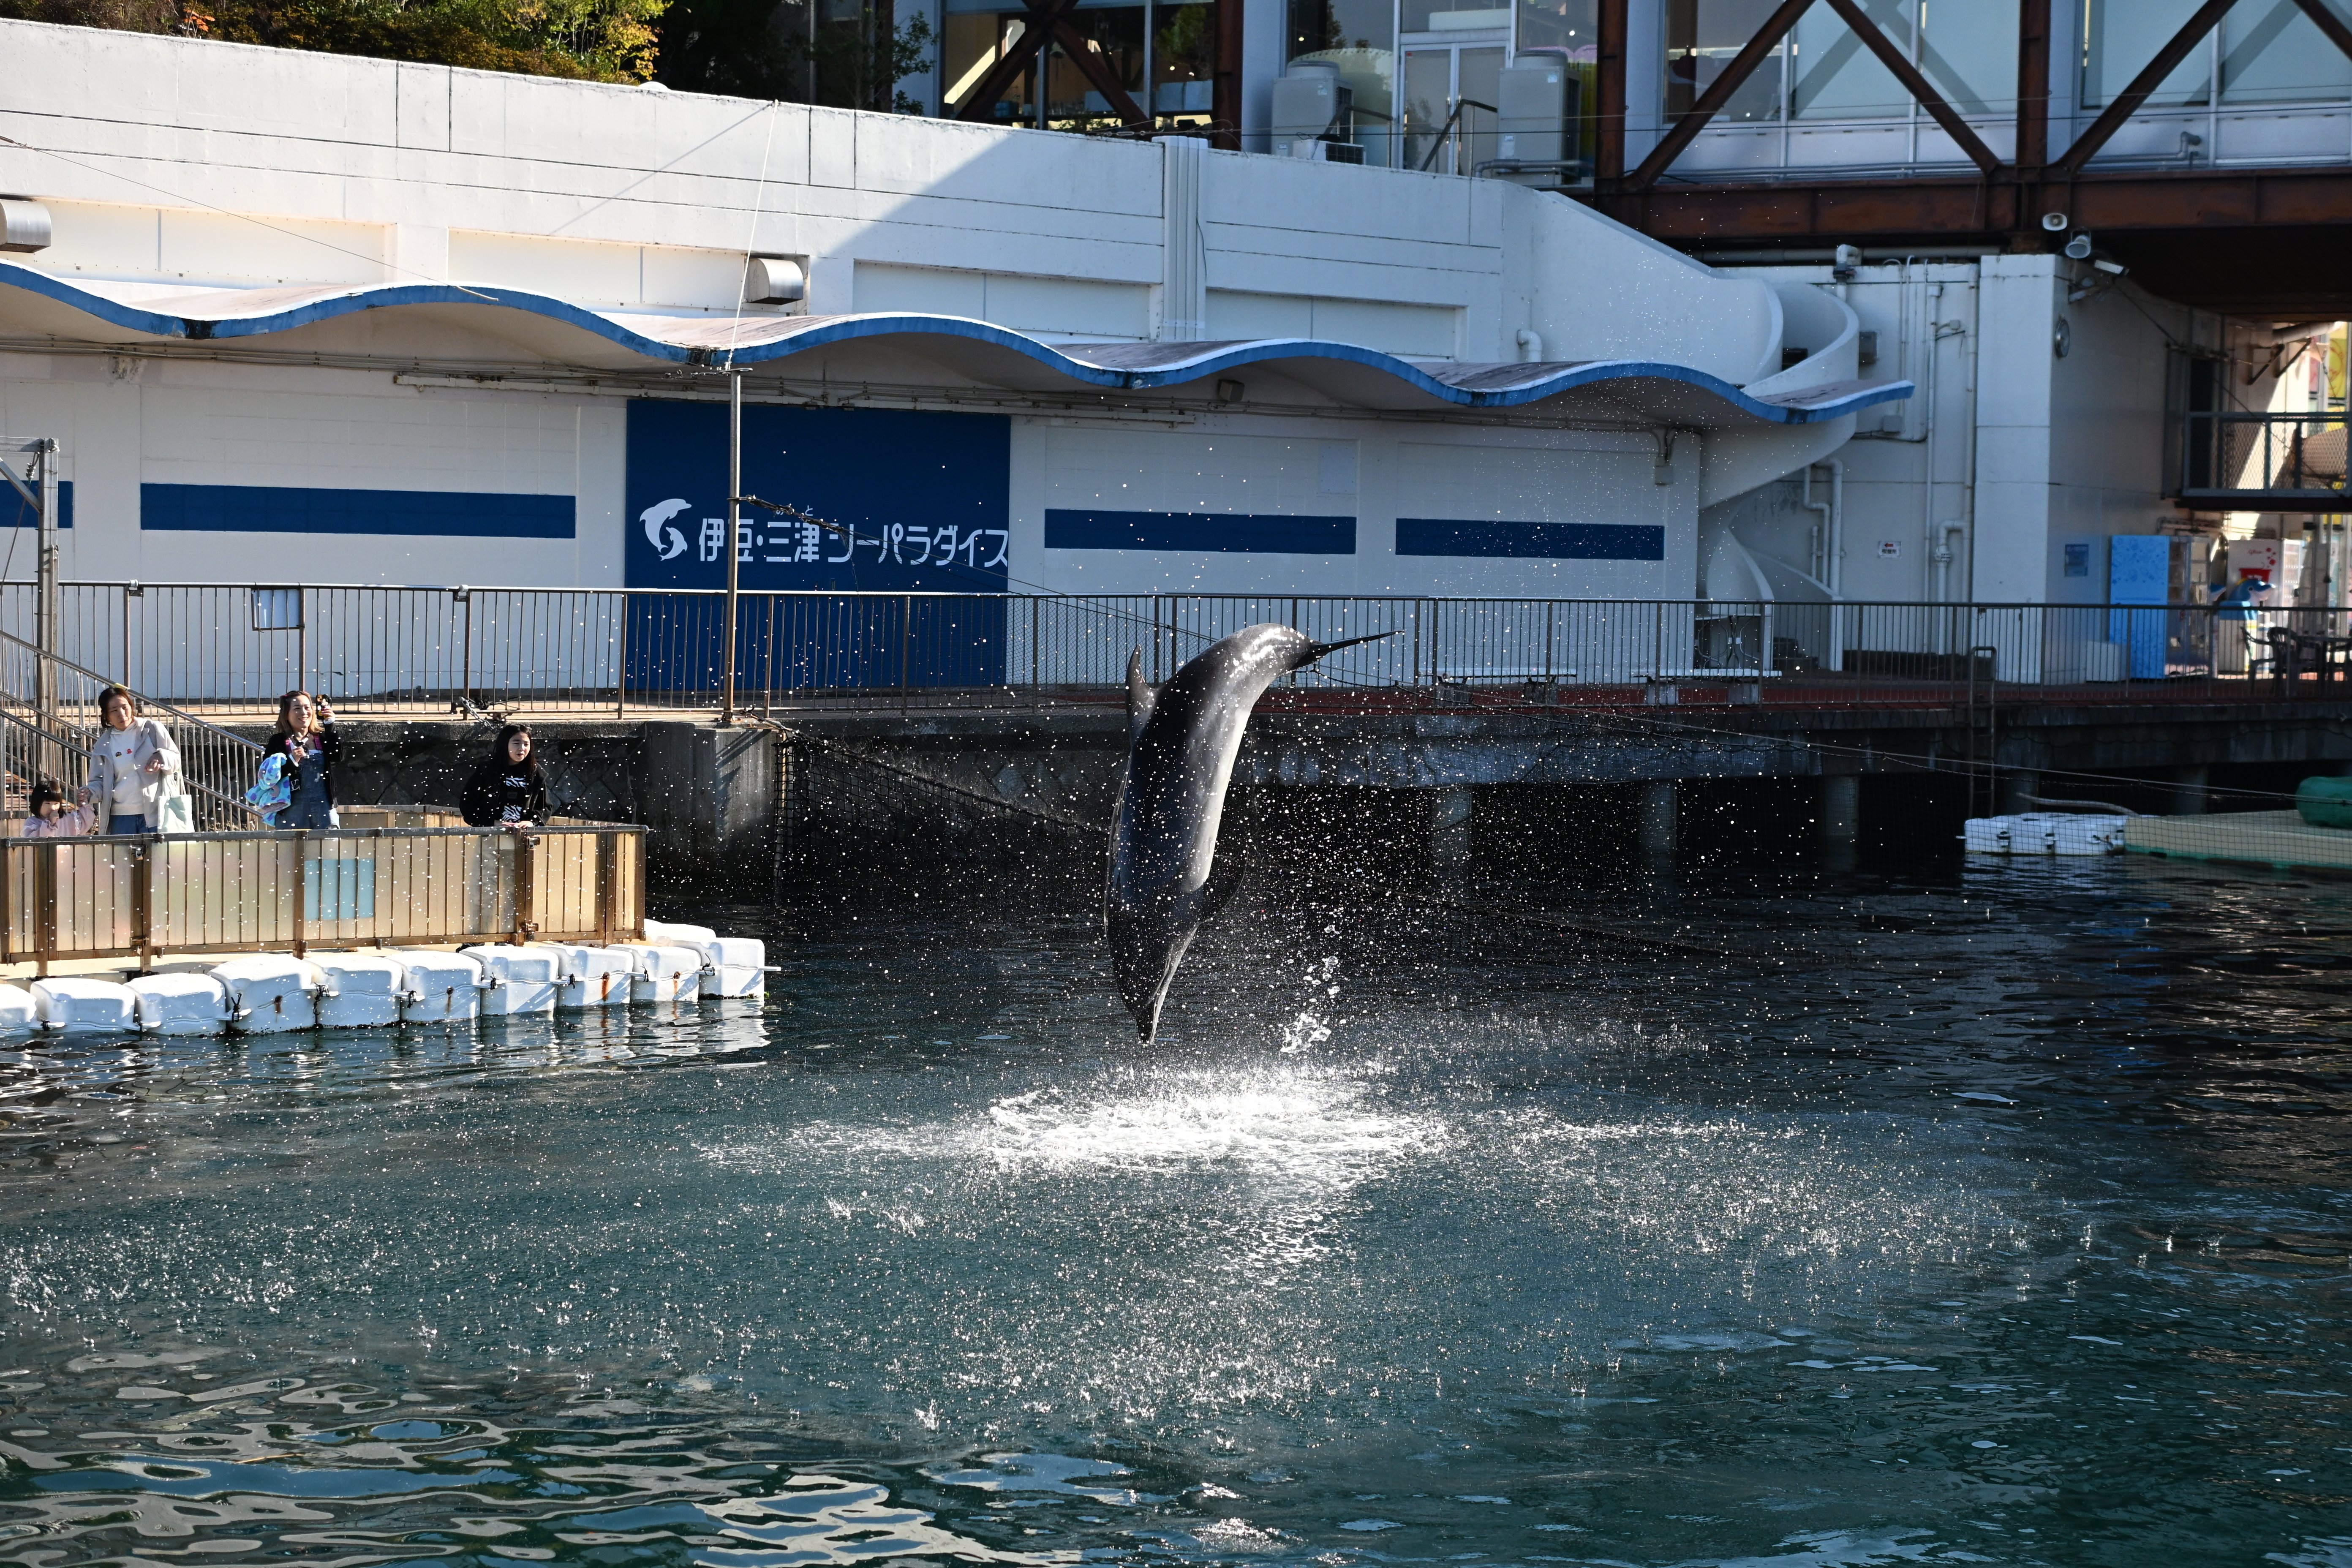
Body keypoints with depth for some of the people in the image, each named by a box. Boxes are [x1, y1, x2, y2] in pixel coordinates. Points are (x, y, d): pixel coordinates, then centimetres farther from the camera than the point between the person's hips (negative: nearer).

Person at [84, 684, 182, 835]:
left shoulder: (152, 729, 3)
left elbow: (176, 762, 5)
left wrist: (161, 757, -18)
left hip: (155, 813, -2)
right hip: (121, 818, 2)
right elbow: (98, 781, 12)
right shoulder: (103, 746, 9)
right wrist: (90, 793, -12)